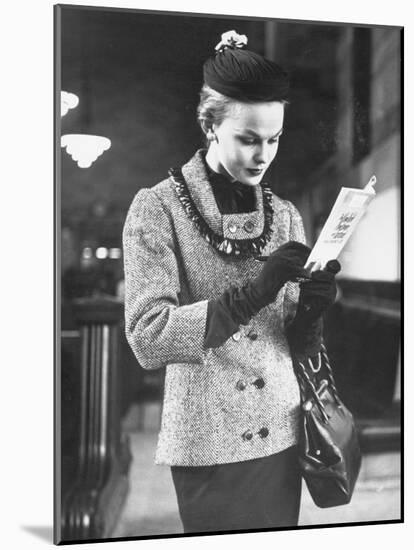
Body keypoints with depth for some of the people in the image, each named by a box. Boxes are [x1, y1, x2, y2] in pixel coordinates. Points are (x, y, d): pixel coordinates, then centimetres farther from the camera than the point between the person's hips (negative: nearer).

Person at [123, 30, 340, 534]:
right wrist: (253, 293, -26)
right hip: (206, 445, -4)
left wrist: (310, 311, -14)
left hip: (280, 438, 5)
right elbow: (147, 338, -17)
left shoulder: (285, 215, 7)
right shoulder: (157, 208, -8)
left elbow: (300, 348, 9)